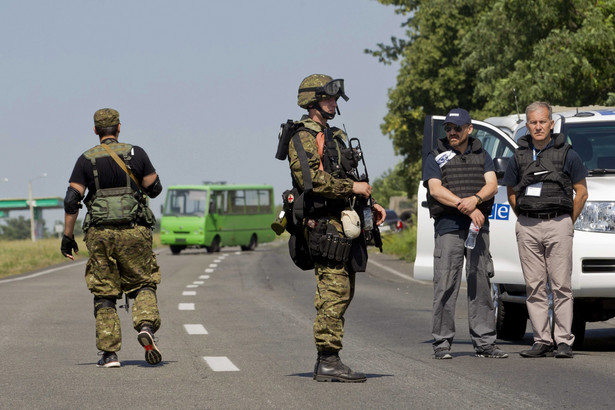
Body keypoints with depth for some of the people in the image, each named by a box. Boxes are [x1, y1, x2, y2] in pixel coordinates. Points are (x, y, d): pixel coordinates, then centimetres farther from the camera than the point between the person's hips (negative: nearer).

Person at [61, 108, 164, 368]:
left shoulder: (86, 160, 2)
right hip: (134, 231, 0)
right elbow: (155, 189, 4)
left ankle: (109, 353, 2)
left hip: (100, 234, 0)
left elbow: (71, 200, -3)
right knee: (143, 284, 12)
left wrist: (68, 236, 3)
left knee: (104, 293, 7)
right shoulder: (135, 153, 1)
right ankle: (146, 325, -16)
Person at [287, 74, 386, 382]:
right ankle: (328, 362, -13)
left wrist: (369, 207, 15)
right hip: (324, 226, -10)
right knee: (334, 291, -13)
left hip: (344, 224, 10)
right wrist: (353, 187, -18)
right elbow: (312, 179, -20)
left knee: (341, 293, 10)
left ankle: (326, 361, 13)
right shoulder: (303, 138, -7)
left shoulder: (334, 137, 23)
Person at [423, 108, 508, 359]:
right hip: (448, 227, -3)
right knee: (445, 286, -7)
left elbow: (492, 185, 4)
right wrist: (467, 207, -15)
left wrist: (475, 199, -18)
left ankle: (484, 342, 4)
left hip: (479, 227, 3)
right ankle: (441, 343, -3)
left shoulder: (482, 156, 17)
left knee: (481, 284, 1)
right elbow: (435, 189, -5)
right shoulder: (436, 158, 9)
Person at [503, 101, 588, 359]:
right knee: (534, 287, 2)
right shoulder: (519, 157, 9)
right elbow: (511, 192, 19)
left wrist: (569, 222, 3)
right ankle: (542, 341, 6)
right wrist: (525, 220, 11)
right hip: (527, 227, 3)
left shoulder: (566, 154, 2)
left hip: (558, 224, -3)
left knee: (561, 286, -5)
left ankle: (564, 342, -3)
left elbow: (581, 192, 6)